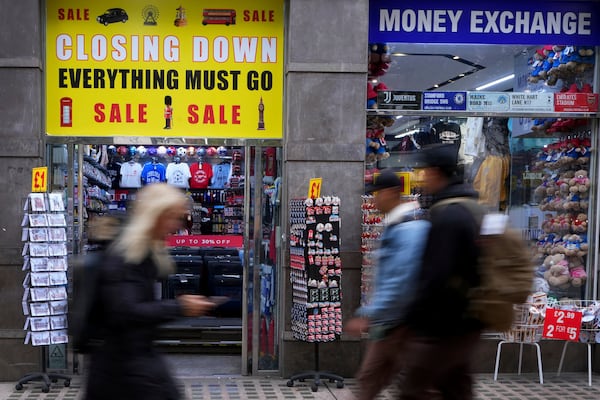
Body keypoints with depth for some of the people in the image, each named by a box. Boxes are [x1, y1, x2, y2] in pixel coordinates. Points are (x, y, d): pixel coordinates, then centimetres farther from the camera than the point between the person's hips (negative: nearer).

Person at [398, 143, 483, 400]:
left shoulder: (446, 215, -20)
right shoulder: (471, 209, 12)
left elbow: (435, 276, -24)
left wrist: (413, 317, -14)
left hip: (441, 327, -10)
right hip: (464, 323, 10)